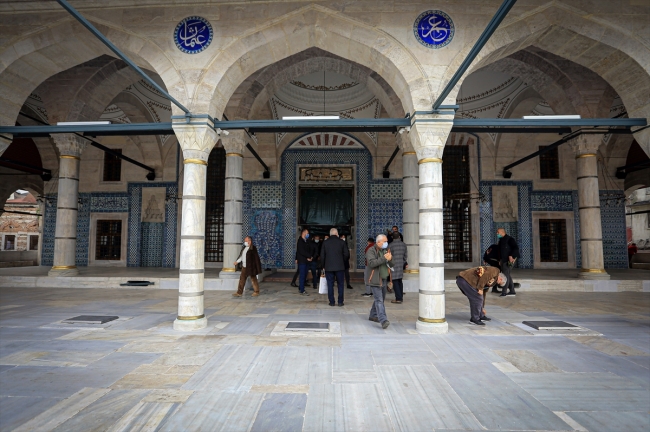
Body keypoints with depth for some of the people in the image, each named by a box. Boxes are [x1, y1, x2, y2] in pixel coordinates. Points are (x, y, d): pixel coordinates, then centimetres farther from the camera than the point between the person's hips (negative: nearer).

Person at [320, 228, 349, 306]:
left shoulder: (325, 243, 2)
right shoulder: (342, 242, -1)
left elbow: (322, 256, 3)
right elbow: (347, 254, -3)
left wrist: (324, 266, 14)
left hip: (328, 267, 1)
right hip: (340, 267, 0)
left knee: (330, 285, 6)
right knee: (340, 284, 8)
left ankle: (331, 302, 9)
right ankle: (340, 302, 9)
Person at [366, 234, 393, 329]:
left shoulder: (386, 250, 12)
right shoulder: (371, 251, -10)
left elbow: (392, 265, 8)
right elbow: (371, 263, -25)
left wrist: (390, 259, -15)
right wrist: (384, 259, -27)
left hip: (384, 280, 8)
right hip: (375, 280, -8)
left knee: (381, 299, 17)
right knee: (379, 300, -13)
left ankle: (373, 315, 33)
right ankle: (383, 320, -19)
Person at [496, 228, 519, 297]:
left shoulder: (509, 239, -9)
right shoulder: (501, 240, 18)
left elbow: (516, 248, -16)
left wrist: (511, 256, -22)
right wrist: (500, 260, 18)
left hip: (508, 260, -9)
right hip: (503, 260, 9)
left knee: (506, 275, -10)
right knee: (507, 275, 12)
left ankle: (504, 292, -9)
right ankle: (512, 291, 20)